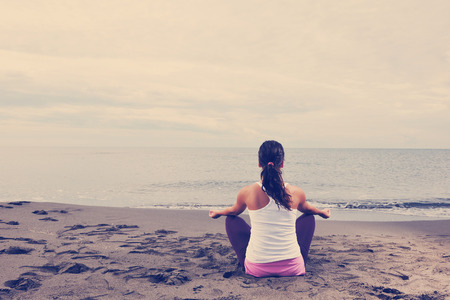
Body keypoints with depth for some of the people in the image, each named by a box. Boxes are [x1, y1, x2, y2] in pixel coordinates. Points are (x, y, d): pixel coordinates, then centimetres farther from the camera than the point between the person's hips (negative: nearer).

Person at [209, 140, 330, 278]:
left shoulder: (247, 192, -11)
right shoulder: (296, 192, -8)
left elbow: (233, 211, 13)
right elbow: (307, 208, 18)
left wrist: (217, 213, 37)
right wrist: (322, 212, 42)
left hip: (257, 269, -1)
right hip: (292, 269, 1)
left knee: (231, 220, 23)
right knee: (308, 218, 26)